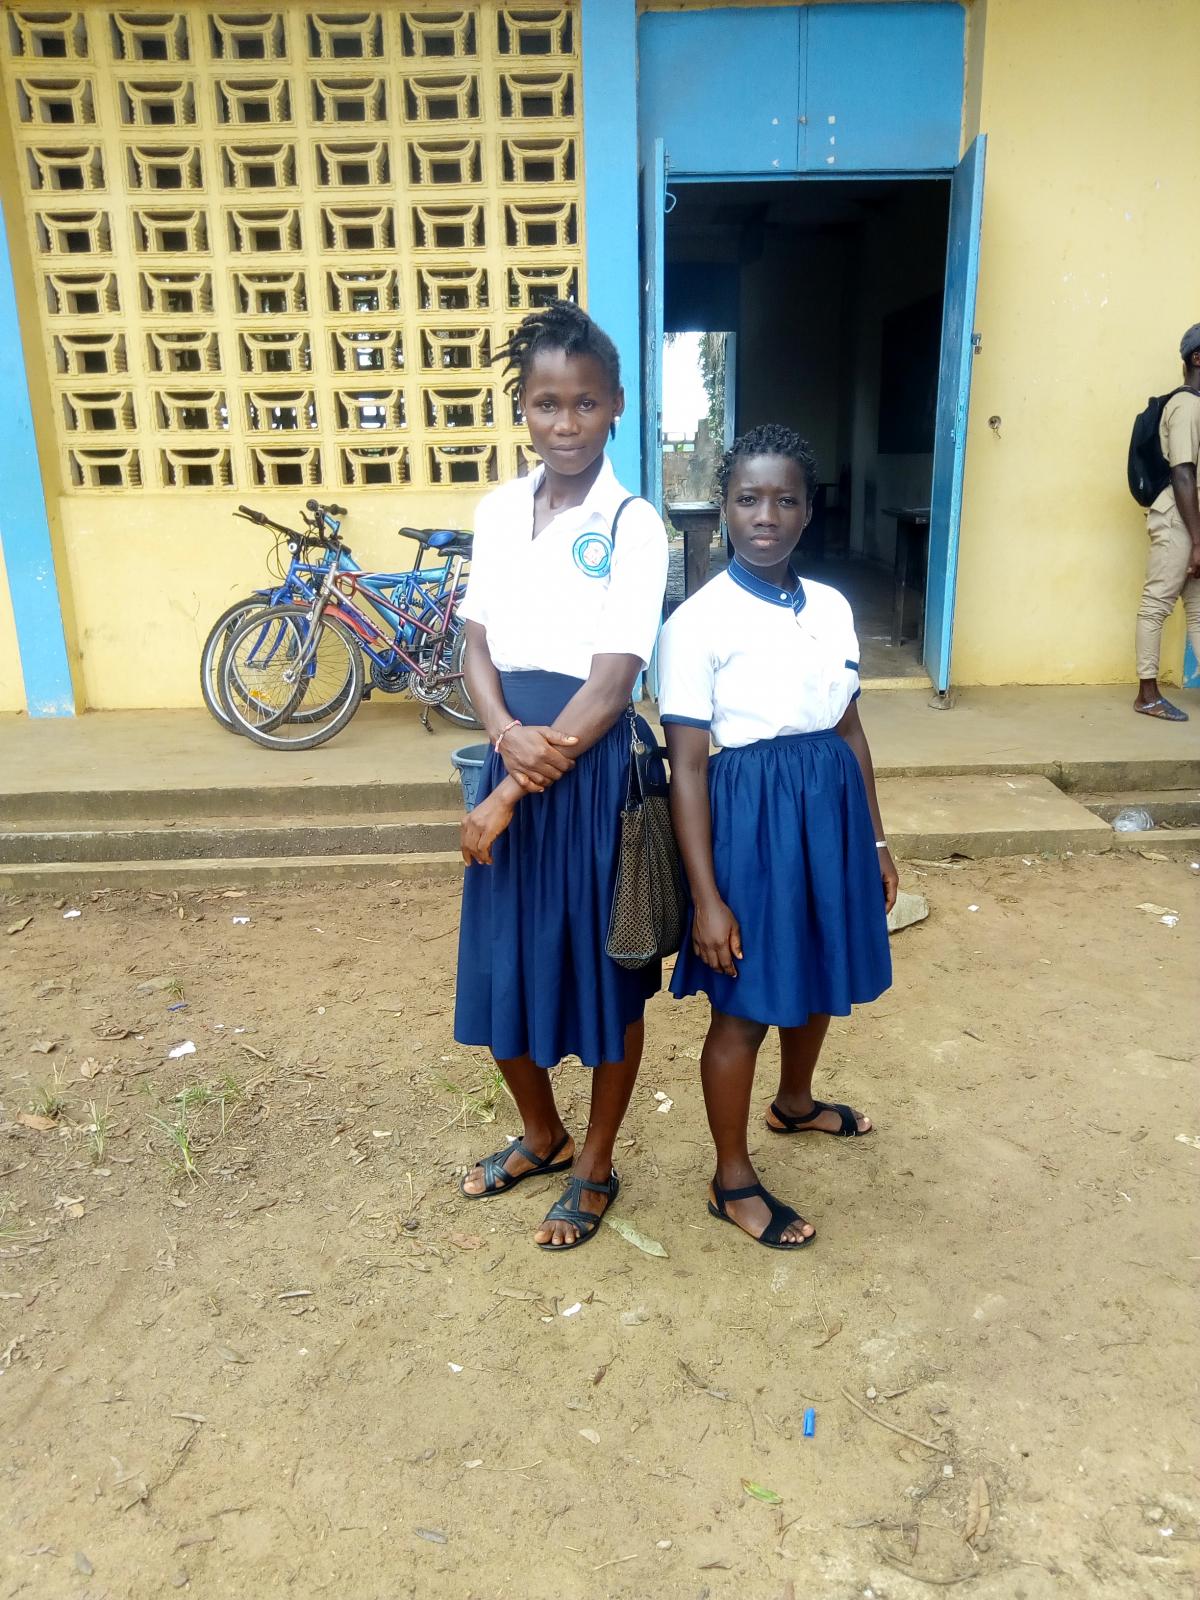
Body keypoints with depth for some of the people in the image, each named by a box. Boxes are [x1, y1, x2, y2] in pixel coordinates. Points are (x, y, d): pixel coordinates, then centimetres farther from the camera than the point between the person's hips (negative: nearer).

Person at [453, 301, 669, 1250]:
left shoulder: (633, 526, -11)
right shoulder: (498, 513, 5)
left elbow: (609, 685, -17)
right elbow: (478, 644, 5)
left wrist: (511, 795, -18)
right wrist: (507, 734, -15)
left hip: (594, 766, -5)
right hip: (515, 755, 5)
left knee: (605, 969, 9)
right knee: (503, 958, 15)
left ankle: (596, 1166, 32)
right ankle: (541, 1133, 42)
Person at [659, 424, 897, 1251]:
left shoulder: (833, 607, 4)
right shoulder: (699, 621, -14)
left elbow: (850, 729, 11)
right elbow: (687, 765, -15)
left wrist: (876, 840, 13)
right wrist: (706, 897, -17)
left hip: (829, 806, 6)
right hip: (749, 814, -6)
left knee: (819, 977, 23)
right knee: (746, 1007, 6)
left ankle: (796, 1103, 52)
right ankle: (733, 1182, 26)